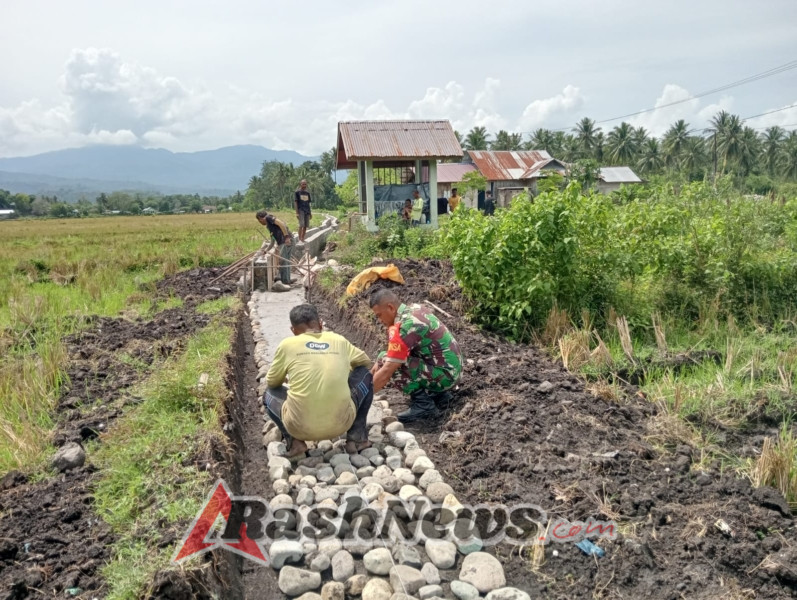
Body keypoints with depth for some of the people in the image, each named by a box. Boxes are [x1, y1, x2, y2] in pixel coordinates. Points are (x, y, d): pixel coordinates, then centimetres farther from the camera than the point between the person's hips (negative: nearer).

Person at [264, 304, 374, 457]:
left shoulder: (287, 345, 4)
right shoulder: (339, 341, 9)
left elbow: (272, 382, 17)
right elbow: (366, 361, 28)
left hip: (300, 427, 0)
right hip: (341, 423, 1)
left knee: (270, 393, 30)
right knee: (365, 375, 25)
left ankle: (294, 441, 9)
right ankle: (356, 438, 20)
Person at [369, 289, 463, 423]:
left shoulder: (403, 328, -22)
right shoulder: (414, 309, 6)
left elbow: (386, 373, -22)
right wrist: (374, 369, 13)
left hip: (445, 375, -9)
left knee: (385, 361, -15)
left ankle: (423, 404, -9)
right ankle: (437, 394, 15)